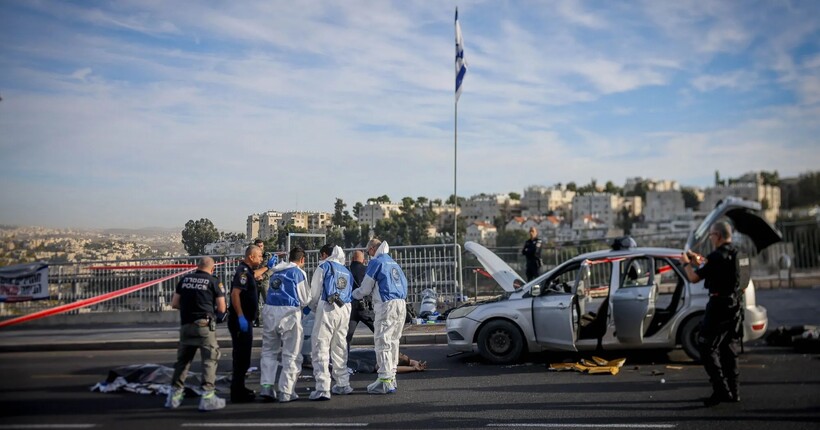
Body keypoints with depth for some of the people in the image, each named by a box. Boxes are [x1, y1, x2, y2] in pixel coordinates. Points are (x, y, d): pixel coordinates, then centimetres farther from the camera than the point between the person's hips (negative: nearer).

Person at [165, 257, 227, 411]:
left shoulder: (185, 279, 9)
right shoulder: (213, 281, -2)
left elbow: (174, 304, 11)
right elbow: (221, 309, -2)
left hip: (186, 325, 4)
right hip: (205, 325, -4)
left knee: (182, 360, 15)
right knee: (210, 360, 2)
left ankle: (174, 396, 20)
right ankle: (207, 397, -1)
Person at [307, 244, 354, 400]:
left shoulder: (324, 266, 2)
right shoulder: (347, 271, 19)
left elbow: (315, 291, 2)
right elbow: (349, 292, 16)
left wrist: (312, 306, 22)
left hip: (328, 308, -6)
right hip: (345, 310, 6)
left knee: (321, 347, -5)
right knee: (340, 347, 18)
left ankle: (322, 389, -13)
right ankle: (343, 384, 25)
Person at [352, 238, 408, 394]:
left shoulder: (376, 262, -3)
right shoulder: (393, 263, 21)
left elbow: (366, 288, -2)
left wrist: (352, 294, 17)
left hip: (387, 305, -8)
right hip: (401, 305, 8)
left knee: (382, 342, -7)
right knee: (393, 342, 13)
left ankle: (385, 380, -12)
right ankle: (391, 377, 18)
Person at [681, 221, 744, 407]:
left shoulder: (718, 256, -18)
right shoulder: (735, 254, 9)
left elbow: (694, 278, -14)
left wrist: (686, 263, 3)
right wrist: (699, 262, 24)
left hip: (719, 305, -9)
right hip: (735, 305, 9)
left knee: (708, 349, -3)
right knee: (729, 349, 15)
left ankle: (721, 390, -8)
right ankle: (732, 392, 20)